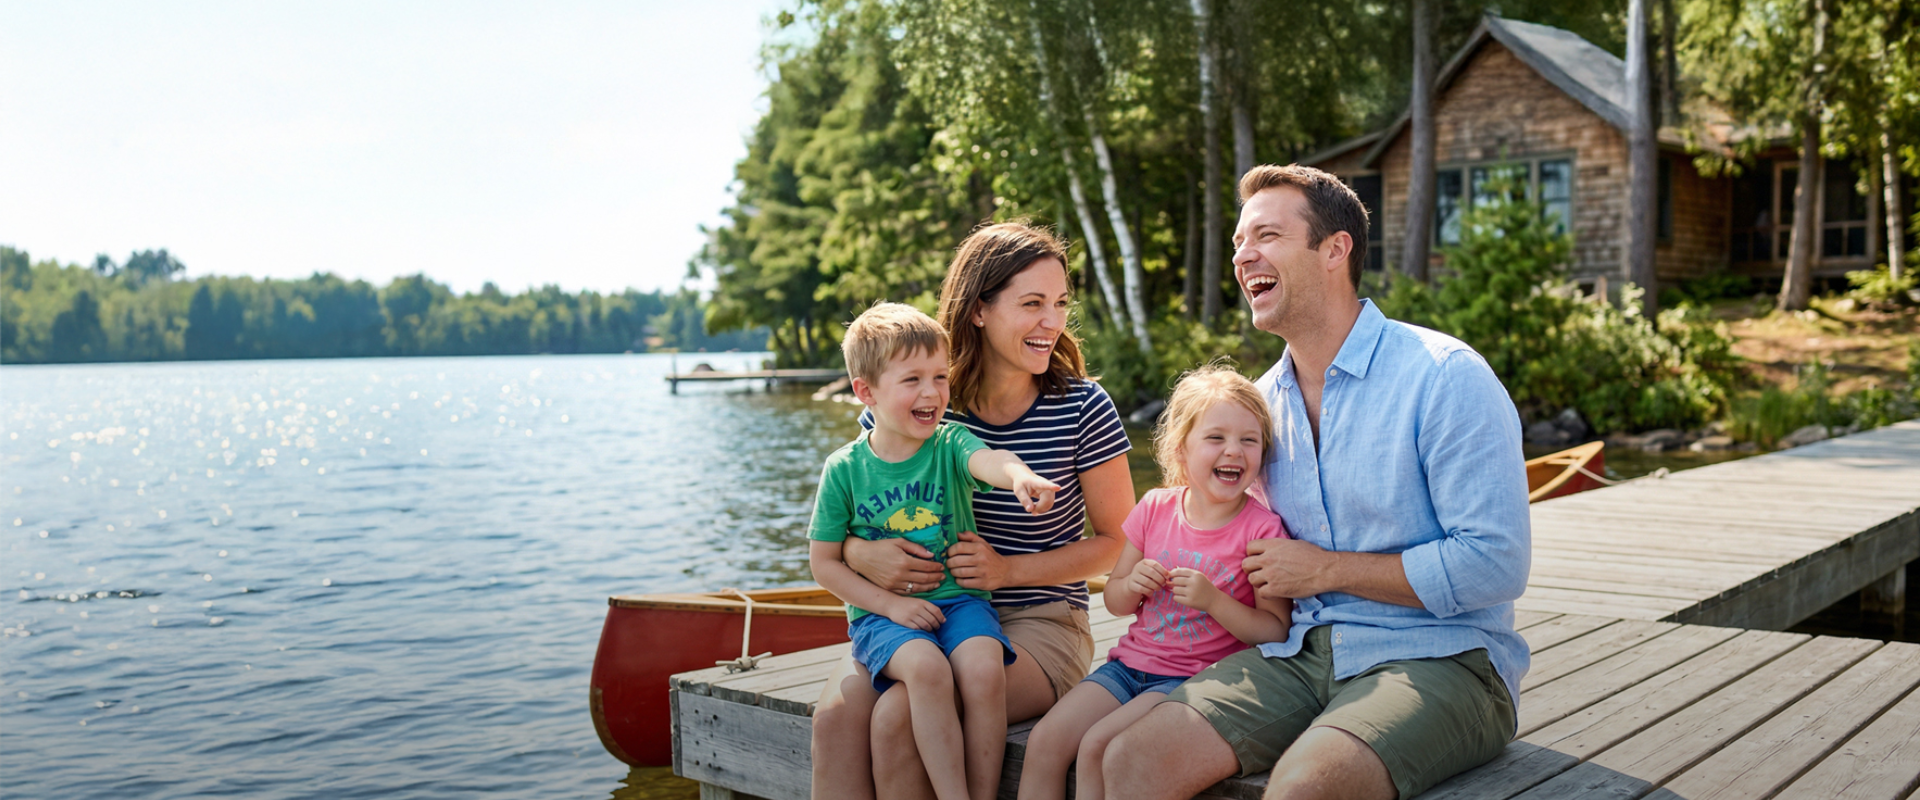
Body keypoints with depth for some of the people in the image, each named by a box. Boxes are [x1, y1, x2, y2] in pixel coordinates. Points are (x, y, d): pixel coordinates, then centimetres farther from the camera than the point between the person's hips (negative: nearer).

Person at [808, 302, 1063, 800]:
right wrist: (891, 604, -8)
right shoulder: (845, 469, 0)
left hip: (958, 598, 1)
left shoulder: (950, 444, 1)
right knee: (925, 666, -32)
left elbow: (988, 459, -24)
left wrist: (1019, 476, -49)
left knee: (984, 668, -29)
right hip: (882, 613, -1)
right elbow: (824, 562, 4)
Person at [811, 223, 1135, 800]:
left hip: (1038, 623, -3)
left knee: (900, 716, -28)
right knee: (837, 712, -26)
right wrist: (864, 555, -17)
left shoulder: (1082, 409, -7)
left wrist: (1008, 570, -14)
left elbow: (1116, 541, 0)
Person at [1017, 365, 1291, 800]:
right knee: (1044, 741, -10)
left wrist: (1213, 600, -23)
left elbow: (1276, 631, -11)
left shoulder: (1262, 530, -9)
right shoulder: (1155, 508, 3)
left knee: (1097, 745, -22)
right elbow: (1115, 602, 13)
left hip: (1197, 678, -5)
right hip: (1131, 662, 5)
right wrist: (1132, 585, -10)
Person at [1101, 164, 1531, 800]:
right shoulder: (1262, 400, 12)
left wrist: (1326, 569, -10)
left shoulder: (1445, 377, -9)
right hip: (1303, 652, 6)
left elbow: (1494, 566, -16)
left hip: (1436, 657, -5)